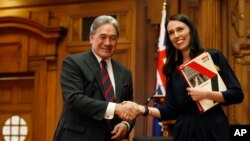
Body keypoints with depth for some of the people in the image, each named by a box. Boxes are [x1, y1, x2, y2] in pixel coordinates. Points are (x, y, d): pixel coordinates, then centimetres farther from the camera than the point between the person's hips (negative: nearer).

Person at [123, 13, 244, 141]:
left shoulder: (213, 56, -3)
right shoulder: (173, 69, 6)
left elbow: (237, 94, -7)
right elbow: (172, 111, 4)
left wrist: (206, 94, -20)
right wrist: (143, 109, -10)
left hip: (213, 129, -3)